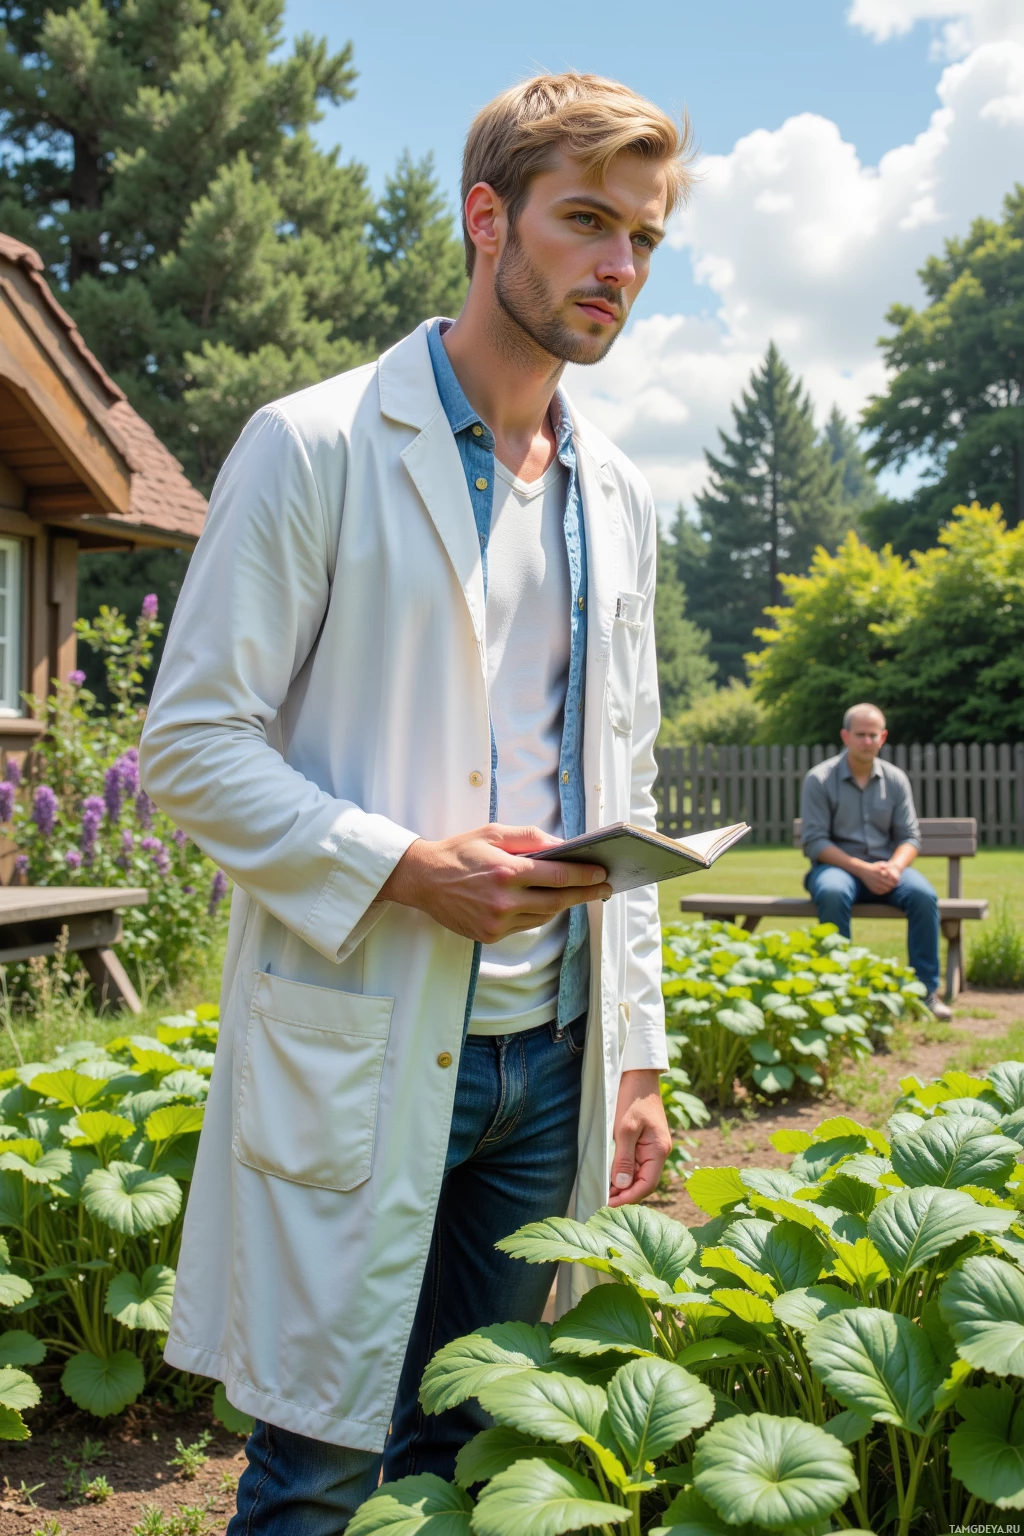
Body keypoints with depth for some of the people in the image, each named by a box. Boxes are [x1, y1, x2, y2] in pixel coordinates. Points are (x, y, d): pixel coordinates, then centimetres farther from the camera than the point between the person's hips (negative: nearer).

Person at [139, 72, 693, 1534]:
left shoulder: (620, 499, 13)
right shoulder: (315, 449, -6)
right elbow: (189, 743, -8)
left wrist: (637, 1050, 12)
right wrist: (400, 865, -21)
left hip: (553, 1055, 6)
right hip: (358, 1054, -5)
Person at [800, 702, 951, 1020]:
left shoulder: (896, 779, 8)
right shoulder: (820, 779, -4)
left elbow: (910, 837, 5)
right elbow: (815, 842, -10)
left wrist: (894, 867, -18)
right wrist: (863, 869, -21)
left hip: (885, 867, 3)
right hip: (837, 865, -3)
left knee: (924, 895, -27)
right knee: (833, 893, -38)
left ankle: (926, 989, -18)